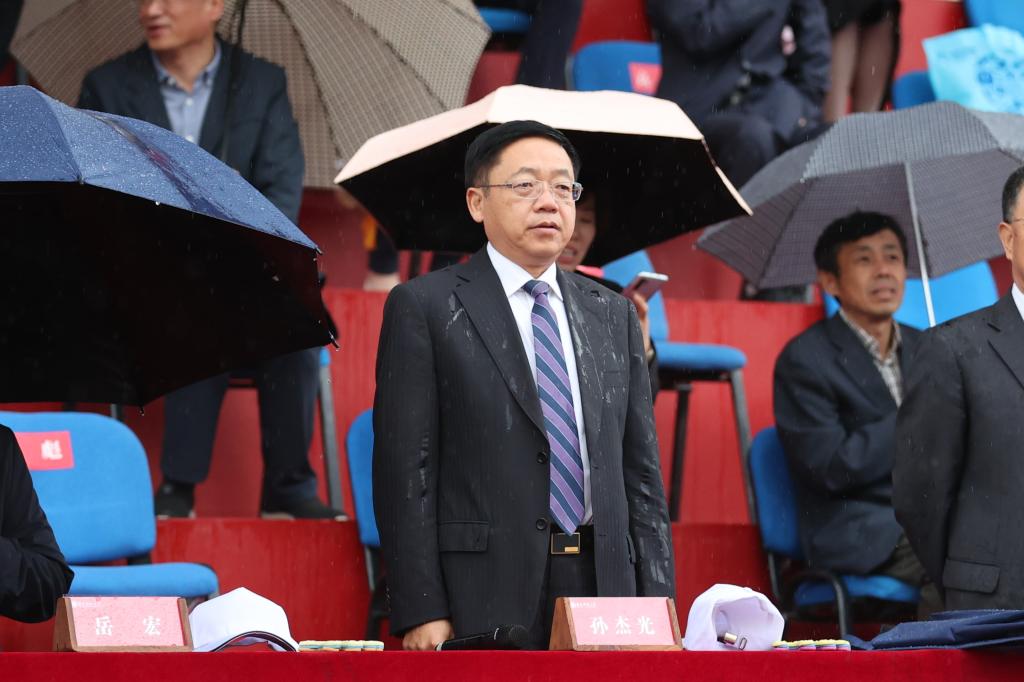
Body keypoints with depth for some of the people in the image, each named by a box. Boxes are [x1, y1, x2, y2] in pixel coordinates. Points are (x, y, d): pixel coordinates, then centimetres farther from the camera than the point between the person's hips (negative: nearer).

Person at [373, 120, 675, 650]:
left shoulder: (613, 316, 16)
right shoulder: (424, 308, 2)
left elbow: (640, 470, 16)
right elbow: (405, 469, -4)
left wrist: (657, 606, 7)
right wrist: (421, 613, -12)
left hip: (603, 586, 4)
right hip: (485, 600, -4)